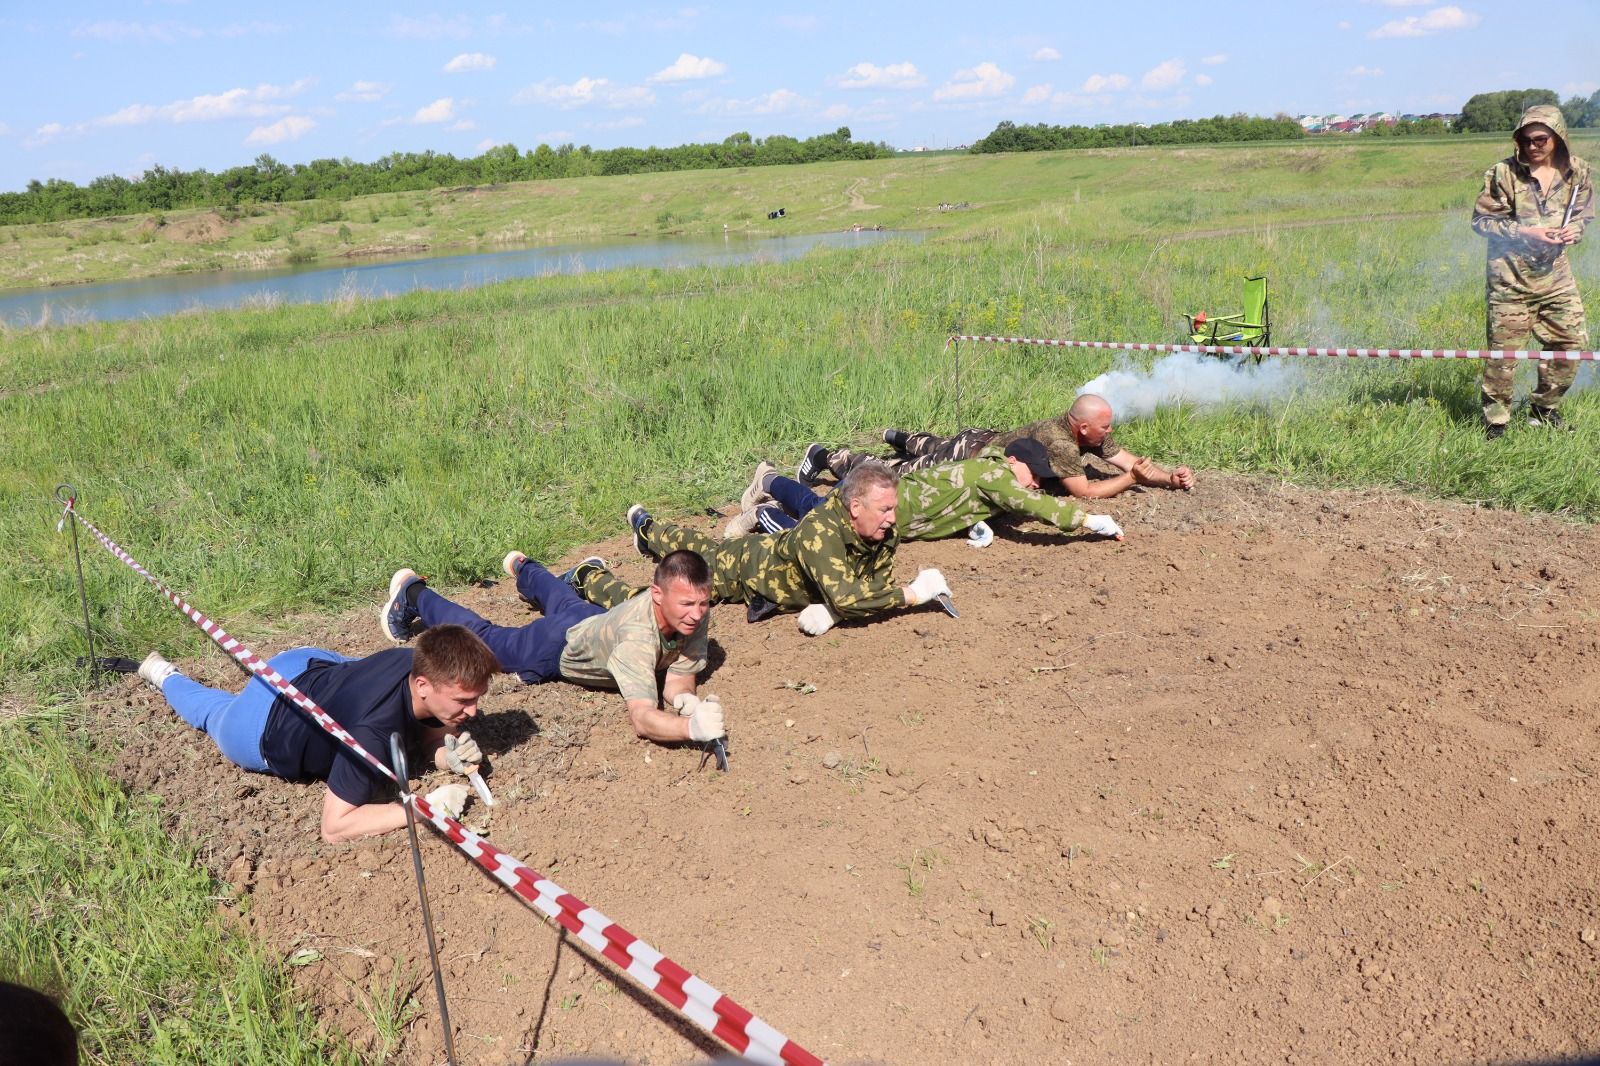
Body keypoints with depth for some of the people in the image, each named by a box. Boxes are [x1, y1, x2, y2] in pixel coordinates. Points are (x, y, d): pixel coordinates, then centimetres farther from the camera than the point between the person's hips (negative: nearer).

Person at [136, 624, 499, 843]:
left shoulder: (423, 664, -28)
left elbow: (429, 732, -12)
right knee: (214, 712, 33)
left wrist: (451, 754, -35)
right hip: (260, 733, -4)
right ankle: (163, 674, 58)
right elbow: (334, 826, -43)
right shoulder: (373, 734, -48)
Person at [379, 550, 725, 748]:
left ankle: (521, 567, 70)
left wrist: (685, 700, -51)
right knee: (482, 638, 19)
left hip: (597, 621, 6)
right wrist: (691, 727, -75)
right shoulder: (637, 634, -50)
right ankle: (412, 595, 42)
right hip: (559, 647, -6)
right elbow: (641, 717, -56)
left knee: (562, 600, 38)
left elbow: (679, 678, -28)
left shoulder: (697, 614, -33)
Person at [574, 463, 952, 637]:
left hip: (775, 552, 7)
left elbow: (876, 584, -15)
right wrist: (911, 594, -48)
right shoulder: (820, 531, -46)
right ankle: (590, 578, 25)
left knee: (703, 548, 34)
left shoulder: (886, 537, -23)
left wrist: (831, 610, -34)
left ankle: (648, 529, 62)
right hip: (744, 566, -7)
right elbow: (845, 596, -54)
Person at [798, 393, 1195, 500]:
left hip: (983, 440, 8)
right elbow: (1085, 492, -37)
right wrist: (1132, 479, -31)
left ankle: (902, 438, 63)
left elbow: (1132, 461, -6)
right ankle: (827, 457, 19)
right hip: (970, 457, -8)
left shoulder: (1089, 434, -9)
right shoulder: (1058, 441, -35)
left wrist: (1170, 477, -20)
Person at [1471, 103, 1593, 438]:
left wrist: (1572, 231, -8)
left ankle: (1544, 410, 25)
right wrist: (1527, 232, -16)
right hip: (1510, 275, -4)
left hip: (1555, 273, 4)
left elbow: (1584, 215, 15)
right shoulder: (1504, 173, -9)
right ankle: (1496, 420, 11)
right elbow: (1481, 220, -7)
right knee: (1504, 349, -2)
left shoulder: (1577, 172, 3)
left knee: (1570, 342, 7)